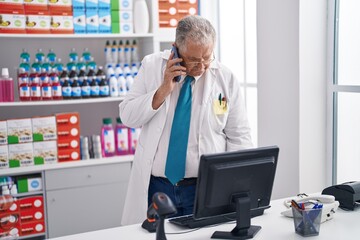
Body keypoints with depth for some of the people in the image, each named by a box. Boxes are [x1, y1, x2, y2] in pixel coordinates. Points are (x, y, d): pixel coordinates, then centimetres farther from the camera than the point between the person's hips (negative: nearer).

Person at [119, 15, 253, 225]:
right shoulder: (152, 66, -1)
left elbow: (239, 137, 0)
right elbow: (127, 117, -2)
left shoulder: (226, 78, -4)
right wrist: (162, 91, -16)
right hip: (155, 187, 1)